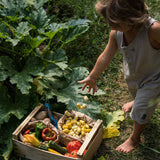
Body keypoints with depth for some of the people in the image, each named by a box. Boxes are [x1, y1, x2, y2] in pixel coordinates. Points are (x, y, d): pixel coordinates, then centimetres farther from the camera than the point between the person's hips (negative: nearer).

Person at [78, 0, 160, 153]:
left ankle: (134, 138, 33)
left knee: (141, 111, 4)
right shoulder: (116, 32, -24)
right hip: (132, 75, 6)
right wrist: (92, 77, -1)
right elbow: (105, 56, -11)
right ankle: (137, 102, 74)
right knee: (135, 93, 35)